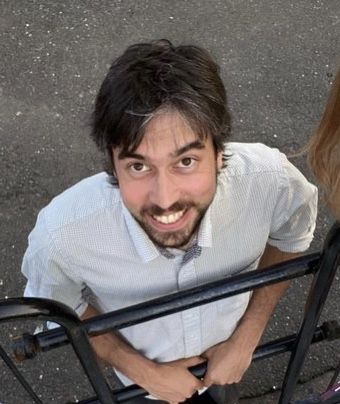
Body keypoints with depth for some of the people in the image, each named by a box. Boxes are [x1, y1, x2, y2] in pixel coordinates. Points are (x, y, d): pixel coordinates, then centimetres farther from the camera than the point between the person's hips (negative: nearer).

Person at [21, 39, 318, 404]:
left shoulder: (270, 180, -36)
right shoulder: (61, 233, -40)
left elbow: (290, 237, -12)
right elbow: (58, 306, -16)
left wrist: (247, 338, -14)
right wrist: (143, 372, -18)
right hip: (143, 374, -1)